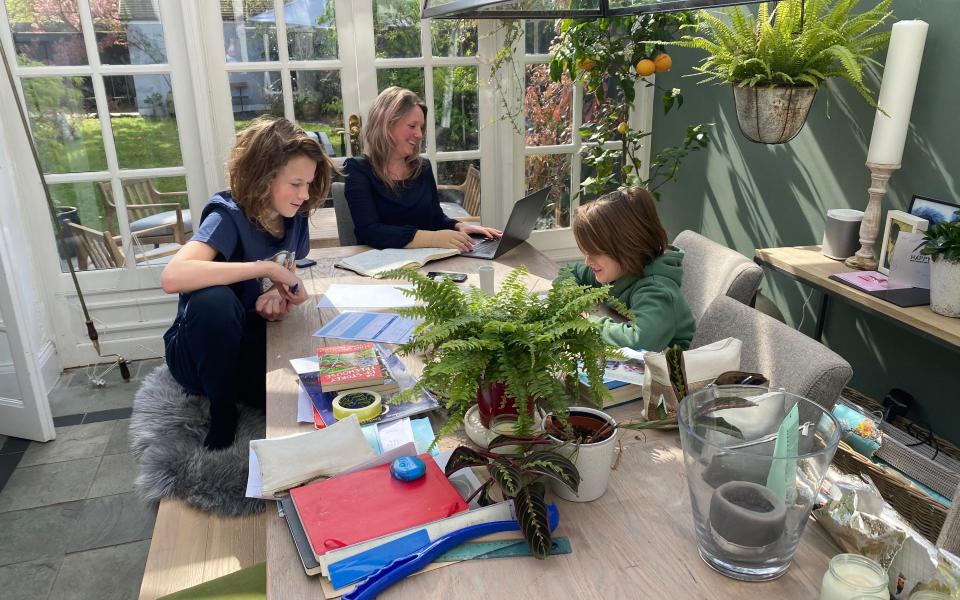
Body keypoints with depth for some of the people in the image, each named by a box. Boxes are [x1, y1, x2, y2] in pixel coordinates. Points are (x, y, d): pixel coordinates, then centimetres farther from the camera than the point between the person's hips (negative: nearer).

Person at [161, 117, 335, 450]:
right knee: (214, 300, -37)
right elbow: (172, 277, -41)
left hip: (252, 346, 5)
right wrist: (267, 268, -35)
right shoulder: (227, 217, -22)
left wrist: (279, 294, -13)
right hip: (200, 352, -4)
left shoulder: (294, 219, -5)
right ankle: (222, 419, -13)